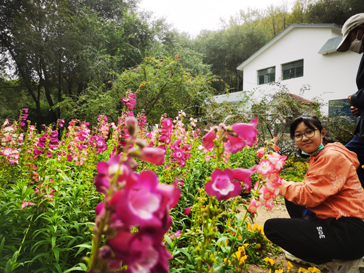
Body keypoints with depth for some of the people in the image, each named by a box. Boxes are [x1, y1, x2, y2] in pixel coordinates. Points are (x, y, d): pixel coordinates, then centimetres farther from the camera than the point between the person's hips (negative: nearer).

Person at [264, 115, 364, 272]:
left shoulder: (332, 156, -17)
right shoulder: (318, 156, 13)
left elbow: (310, 195, -21)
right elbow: (311, 190, 10)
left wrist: (280, 183, -10)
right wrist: (281, 184, -4)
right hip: (333, 221, 10)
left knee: (271, 227, -11)